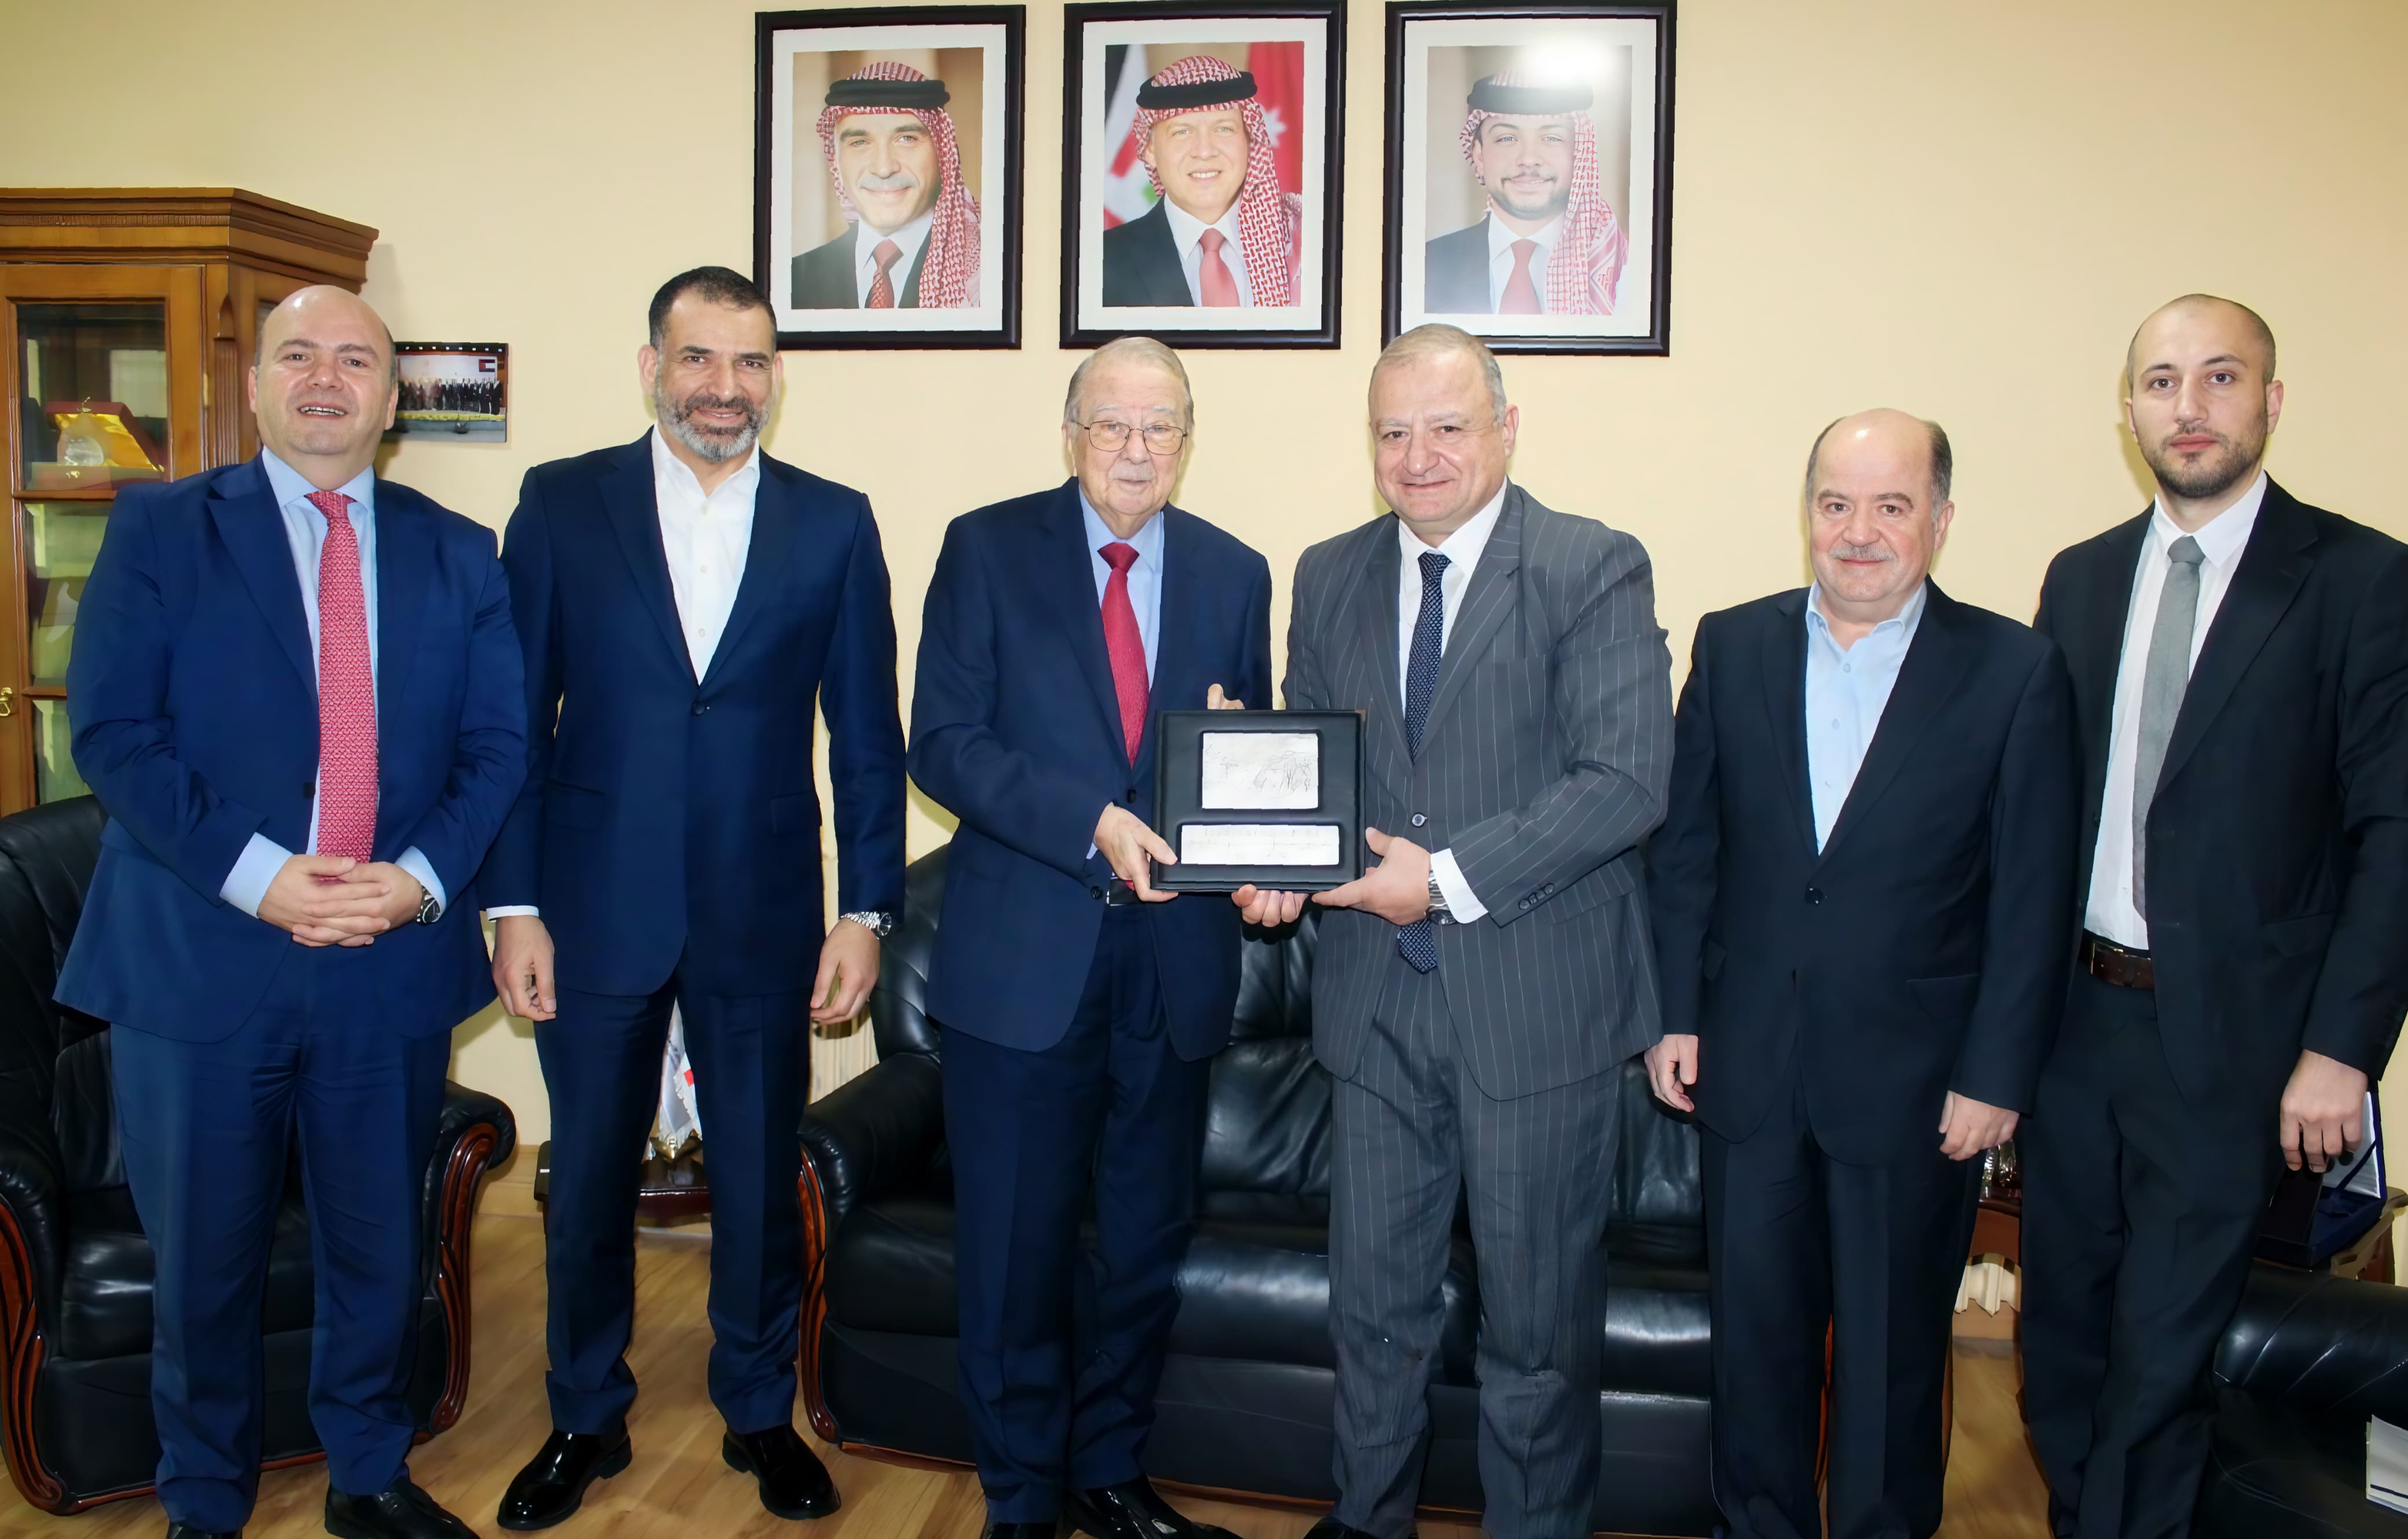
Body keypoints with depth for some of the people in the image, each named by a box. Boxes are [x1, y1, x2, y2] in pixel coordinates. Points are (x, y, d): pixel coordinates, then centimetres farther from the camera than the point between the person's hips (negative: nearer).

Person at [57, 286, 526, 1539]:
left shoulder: (457, 554, 8)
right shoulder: (158, 529, 2)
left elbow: (498, 744, 3)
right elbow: (111, 731, -7)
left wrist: (424, 877, -14)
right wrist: (254, 873, -18)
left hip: (393, 963, 2)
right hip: (200, 955, -2)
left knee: (381, 1246, 14)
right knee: (203, 1257, 12)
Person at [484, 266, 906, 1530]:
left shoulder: (834, 523, 1)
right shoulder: (561, 504, 0)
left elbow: (866, 737, 2)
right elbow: (516, 718, 0)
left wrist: (866, 912, -2)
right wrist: (513, 906, -4)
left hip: (763, 917, 0)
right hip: (597, 912, 0)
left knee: (761, 1183, 12)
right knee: (587, 1183, 13)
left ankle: (759, 1415, 33)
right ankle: (586, 1420, 34)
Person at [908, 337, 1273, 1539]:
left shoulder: (1234, 573, 8)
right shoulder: (988, 548, -1)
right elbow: (942, 742, -8)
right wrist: (1090, 823, -20)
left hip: (1174, 953, 3)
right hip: (1023, 948, -3)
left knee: (1148, 1239, 15)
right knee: (1017, 1246, 7)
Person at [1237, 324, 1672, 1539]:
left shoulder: (1596, 569, -7)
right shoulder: (1327, 577, 8)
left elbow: (1628, 780, -16)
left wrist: (1450, 878, -20)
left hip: (1534, 996, -4)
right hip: (1374, 993, 5)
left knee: (1537, 1310, 11)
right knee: (1373, 1296, 18)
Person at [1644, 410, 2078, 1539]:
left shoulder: (2015, 671, -6)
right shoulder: (1731, 647, 2)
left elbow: (2034, 897, -5)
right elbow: (1685, 844, 5)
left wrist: (1996, 1074, -7)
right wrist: (1674, 1014, 2)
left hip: (1914, 1078, -2)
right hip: (1749, 1063, 3)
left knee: (1893, 1347, 13)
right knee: (1754, 1328, 15)